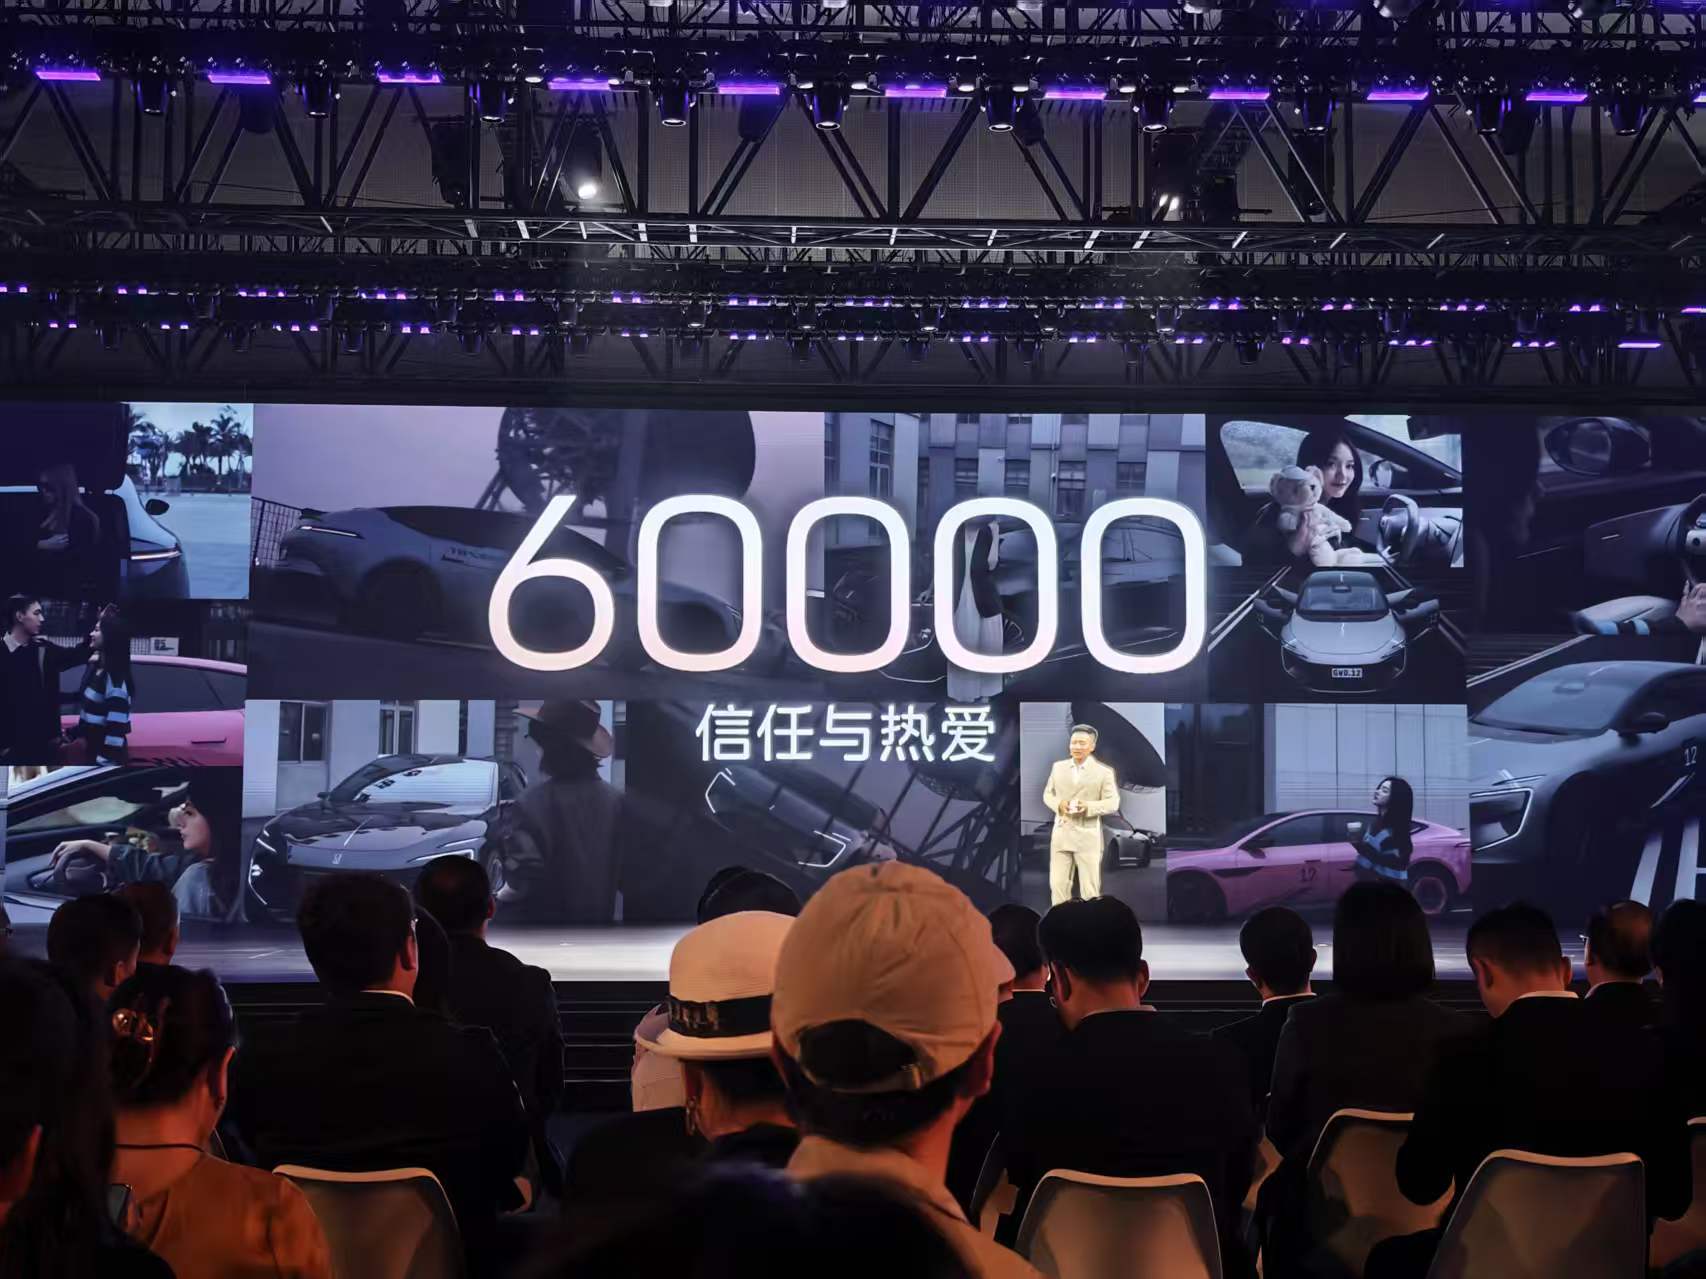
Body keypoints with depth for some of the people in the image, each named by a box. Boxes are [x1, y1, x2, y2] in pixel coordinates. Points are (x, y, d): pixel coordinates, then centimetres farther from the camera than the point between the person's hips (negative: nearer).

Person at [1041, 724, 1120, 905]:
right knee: (1057, 884, 3)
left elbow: (1113, 802, -6)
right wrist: (1058, 804, -10)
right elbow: (1047, 793, 13)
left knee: (1090, 889, 4)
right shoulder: (1058, 767, 9)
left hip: (1088, 836, -3)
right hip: (1061, 834, 3)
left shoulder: (1104, 772, -3)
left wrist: (1088, 806, -22)